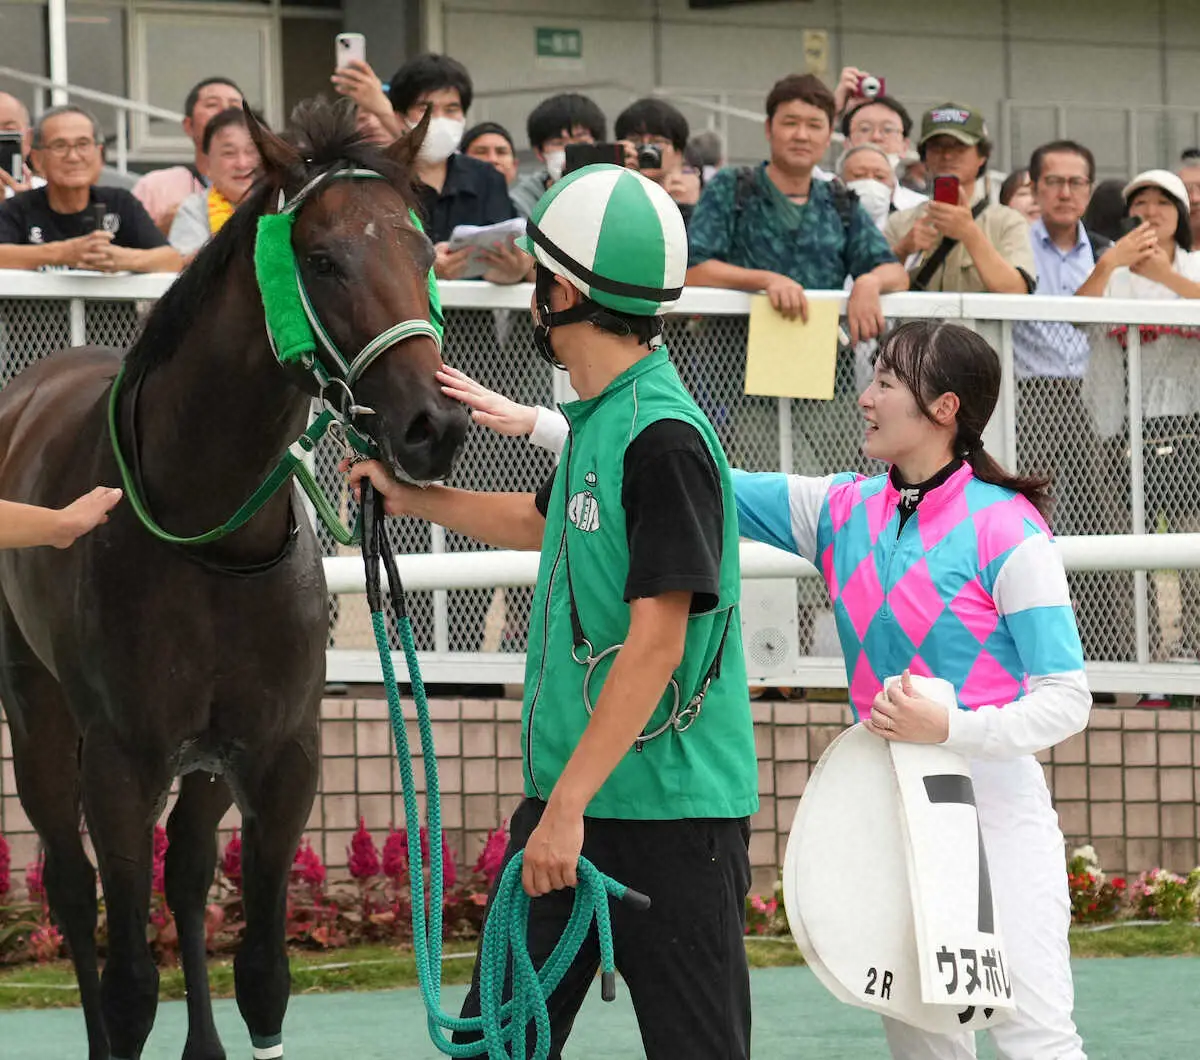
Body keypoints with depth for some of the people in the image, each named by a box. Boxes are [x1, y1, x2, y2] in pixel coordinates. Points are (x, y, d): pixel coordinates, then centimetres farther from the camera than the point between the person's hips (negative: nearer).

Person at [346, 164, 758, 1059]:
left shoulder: (664, 437, -18)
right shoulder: (600, 420, 11)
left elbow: (655, 644, -23)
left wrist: (570, 803, -25)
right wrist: (414, 499, 39)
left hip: (668, 808, -10)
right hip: (569, 791, 10)